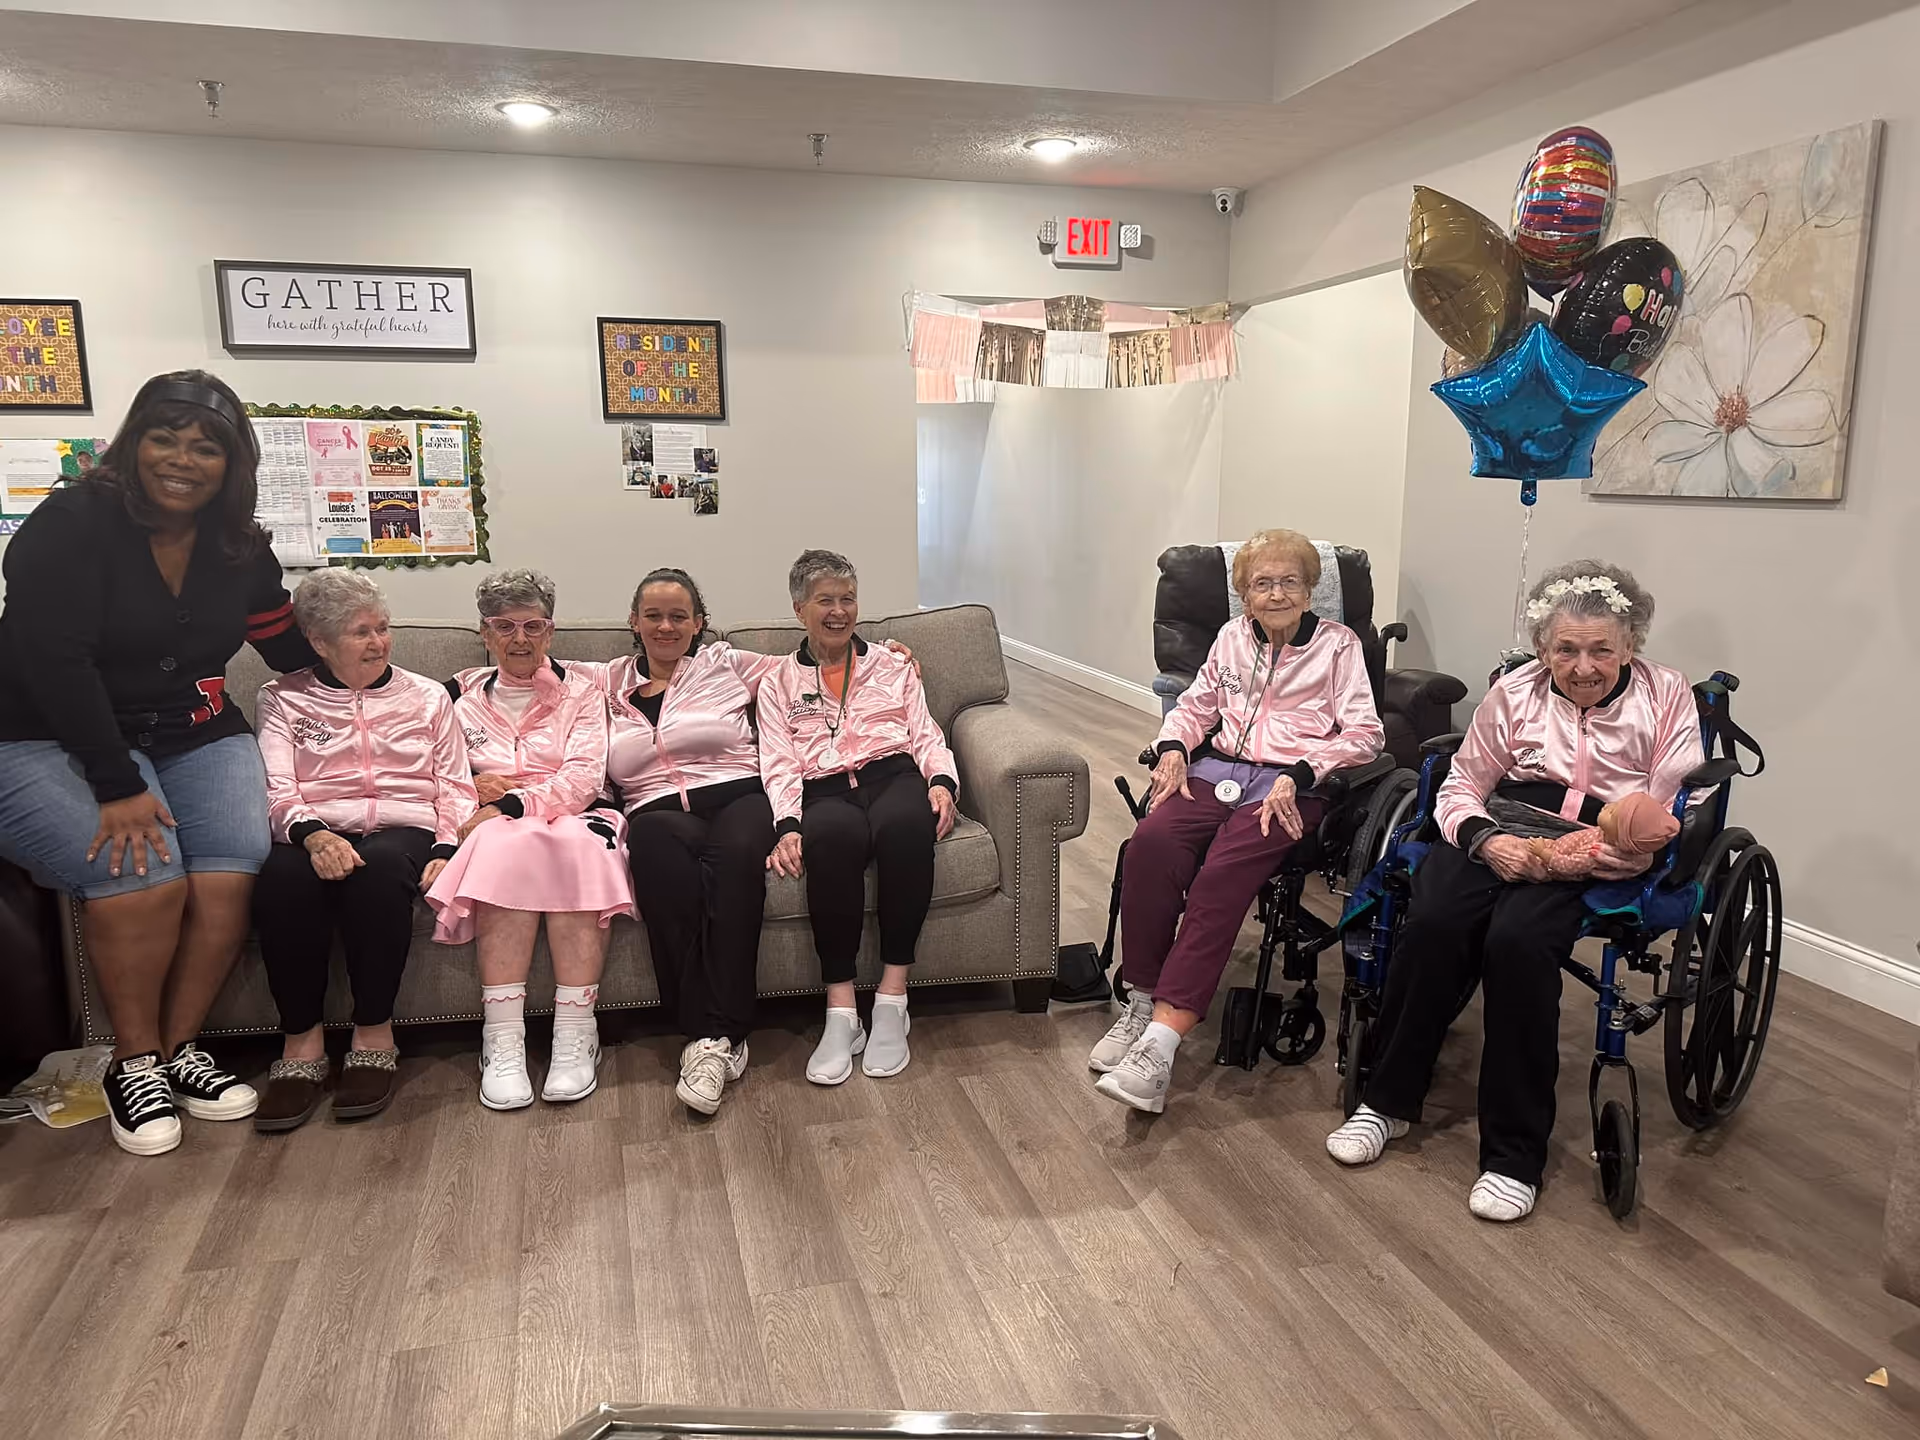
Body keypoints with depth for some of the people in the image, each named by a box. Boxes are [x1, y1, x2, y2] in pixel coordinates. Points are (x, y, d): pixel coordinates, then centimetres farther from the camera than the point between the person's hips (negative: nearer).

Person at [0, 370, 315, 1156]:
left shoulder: (240, 550, 6)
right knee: (143, 876, -28)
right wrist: (117, 787, -23)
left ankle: (179, 1047, -2)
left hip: (194, 736, 5)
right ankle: (134, 1062, -6)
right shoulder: (71, 523, -10)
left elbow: (291, 649, 17)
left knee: (231, 873, -22)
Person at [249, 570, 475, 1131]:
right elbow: (275, 788, 2)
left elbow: (455, 787, 14)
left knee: (379, 866, -37)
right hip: (316, 835, 0)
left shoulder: (427, 696, 21)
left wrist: (446, 848, -6)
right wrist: (312, 834, -20)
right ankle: (301, 1043, -24)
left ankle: (374, 1038, -26)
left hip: (403, 831, 0)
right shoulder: (282, 699, 18)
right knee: (283, 874, -36)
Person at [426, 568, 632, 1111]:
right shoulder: (461, 693, 20)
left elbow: (584, 777, -1)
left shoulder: (581, 687, 13)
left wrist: (509, 805, -14)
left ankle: (575, 1037, -37)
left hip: (573, 819, -1)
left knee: (574, 842, -37)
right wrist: (473, 787, -6)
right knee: (510, 846, -36)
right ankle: (502, 1044, -39)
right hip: (492, 828, 1)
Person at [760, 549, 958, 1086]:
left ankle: (891, 999, -31)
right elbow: (779, 764, 10)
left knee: (905, 823, -39)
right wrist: (787, 826, -10)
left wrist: (942, 782, -5)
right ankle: (840, 1013, -35)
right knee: (833, 833, -40)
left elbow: (926, 735, 18)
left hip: (895, 777, 1)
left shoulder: (893, 666, 27)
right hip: (824, 794, -1)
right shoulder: (779, 684, 23)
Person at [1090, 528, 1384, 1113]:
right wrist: (1173, 747, 4)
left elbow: (1364, 733, 0)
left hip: (1290, 784, -4)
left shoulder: (1338, 644, 9)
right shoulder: (1232, 637, 21)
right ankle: (1142, 1002, -20)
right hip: (1217, 768, 4)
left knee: (1223, 873, -32)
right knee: (1151, 843, -29)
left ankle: (1162, 1038, -35)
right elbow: (1195, 706, 26)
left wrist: (1299, 775, -15)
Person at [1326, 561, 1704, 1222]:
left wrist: (1575, 854, -20)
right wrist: (1486, 839, -12)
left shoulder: (1666, 696, 5)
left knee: (1517, 939, -33)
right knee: (1433, 921, -29)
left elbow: (1672, 821, -2)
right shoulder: (1516, 690, 11)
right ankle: (1387, 1099, -8)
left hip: (1602, 852, -2)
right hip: (1507, 829, 3)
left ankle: (1514, 1153, -18)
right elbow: (1462, 785, 12)